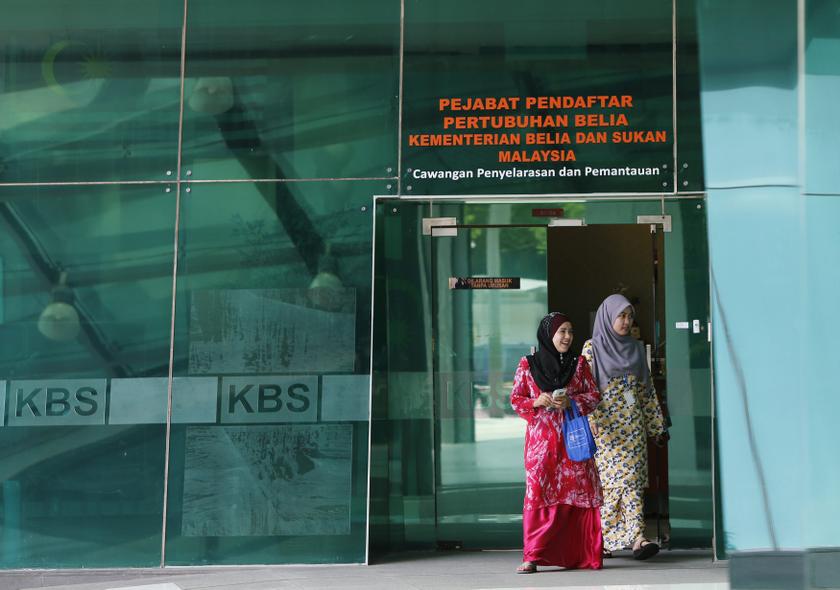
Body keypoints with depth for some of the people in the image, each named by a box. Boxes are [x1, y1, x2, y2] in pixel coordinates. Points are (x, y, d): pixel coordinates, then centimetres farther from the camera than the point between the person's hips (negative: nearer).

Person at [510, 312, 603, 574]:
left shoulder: (578, 363, 9)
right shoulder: (527, 364, 5)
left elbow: (594, 395, 8)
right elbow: (515, 399, 6)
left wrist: (571, 401, -10)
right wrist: (537, 402, -13)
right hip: (541, 439, -1)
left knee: (580, 491, -2)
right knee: (538, 493, -7)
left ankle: (581, 553, 7)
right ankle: (533, 556, -4)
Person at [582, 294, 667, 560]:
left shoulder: (635, 348, 13)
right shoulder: (592, 348, -2)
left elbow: (646, 388, 17)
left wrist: (656, 423, 14)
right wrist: (590, 424, -16)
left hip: (633, 425, 4)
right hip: (606, 425, -4)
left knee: (633, 477, -3)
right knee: (619, 477, -9)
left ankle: (636, 539, -6)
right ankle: (636, 536, -4)